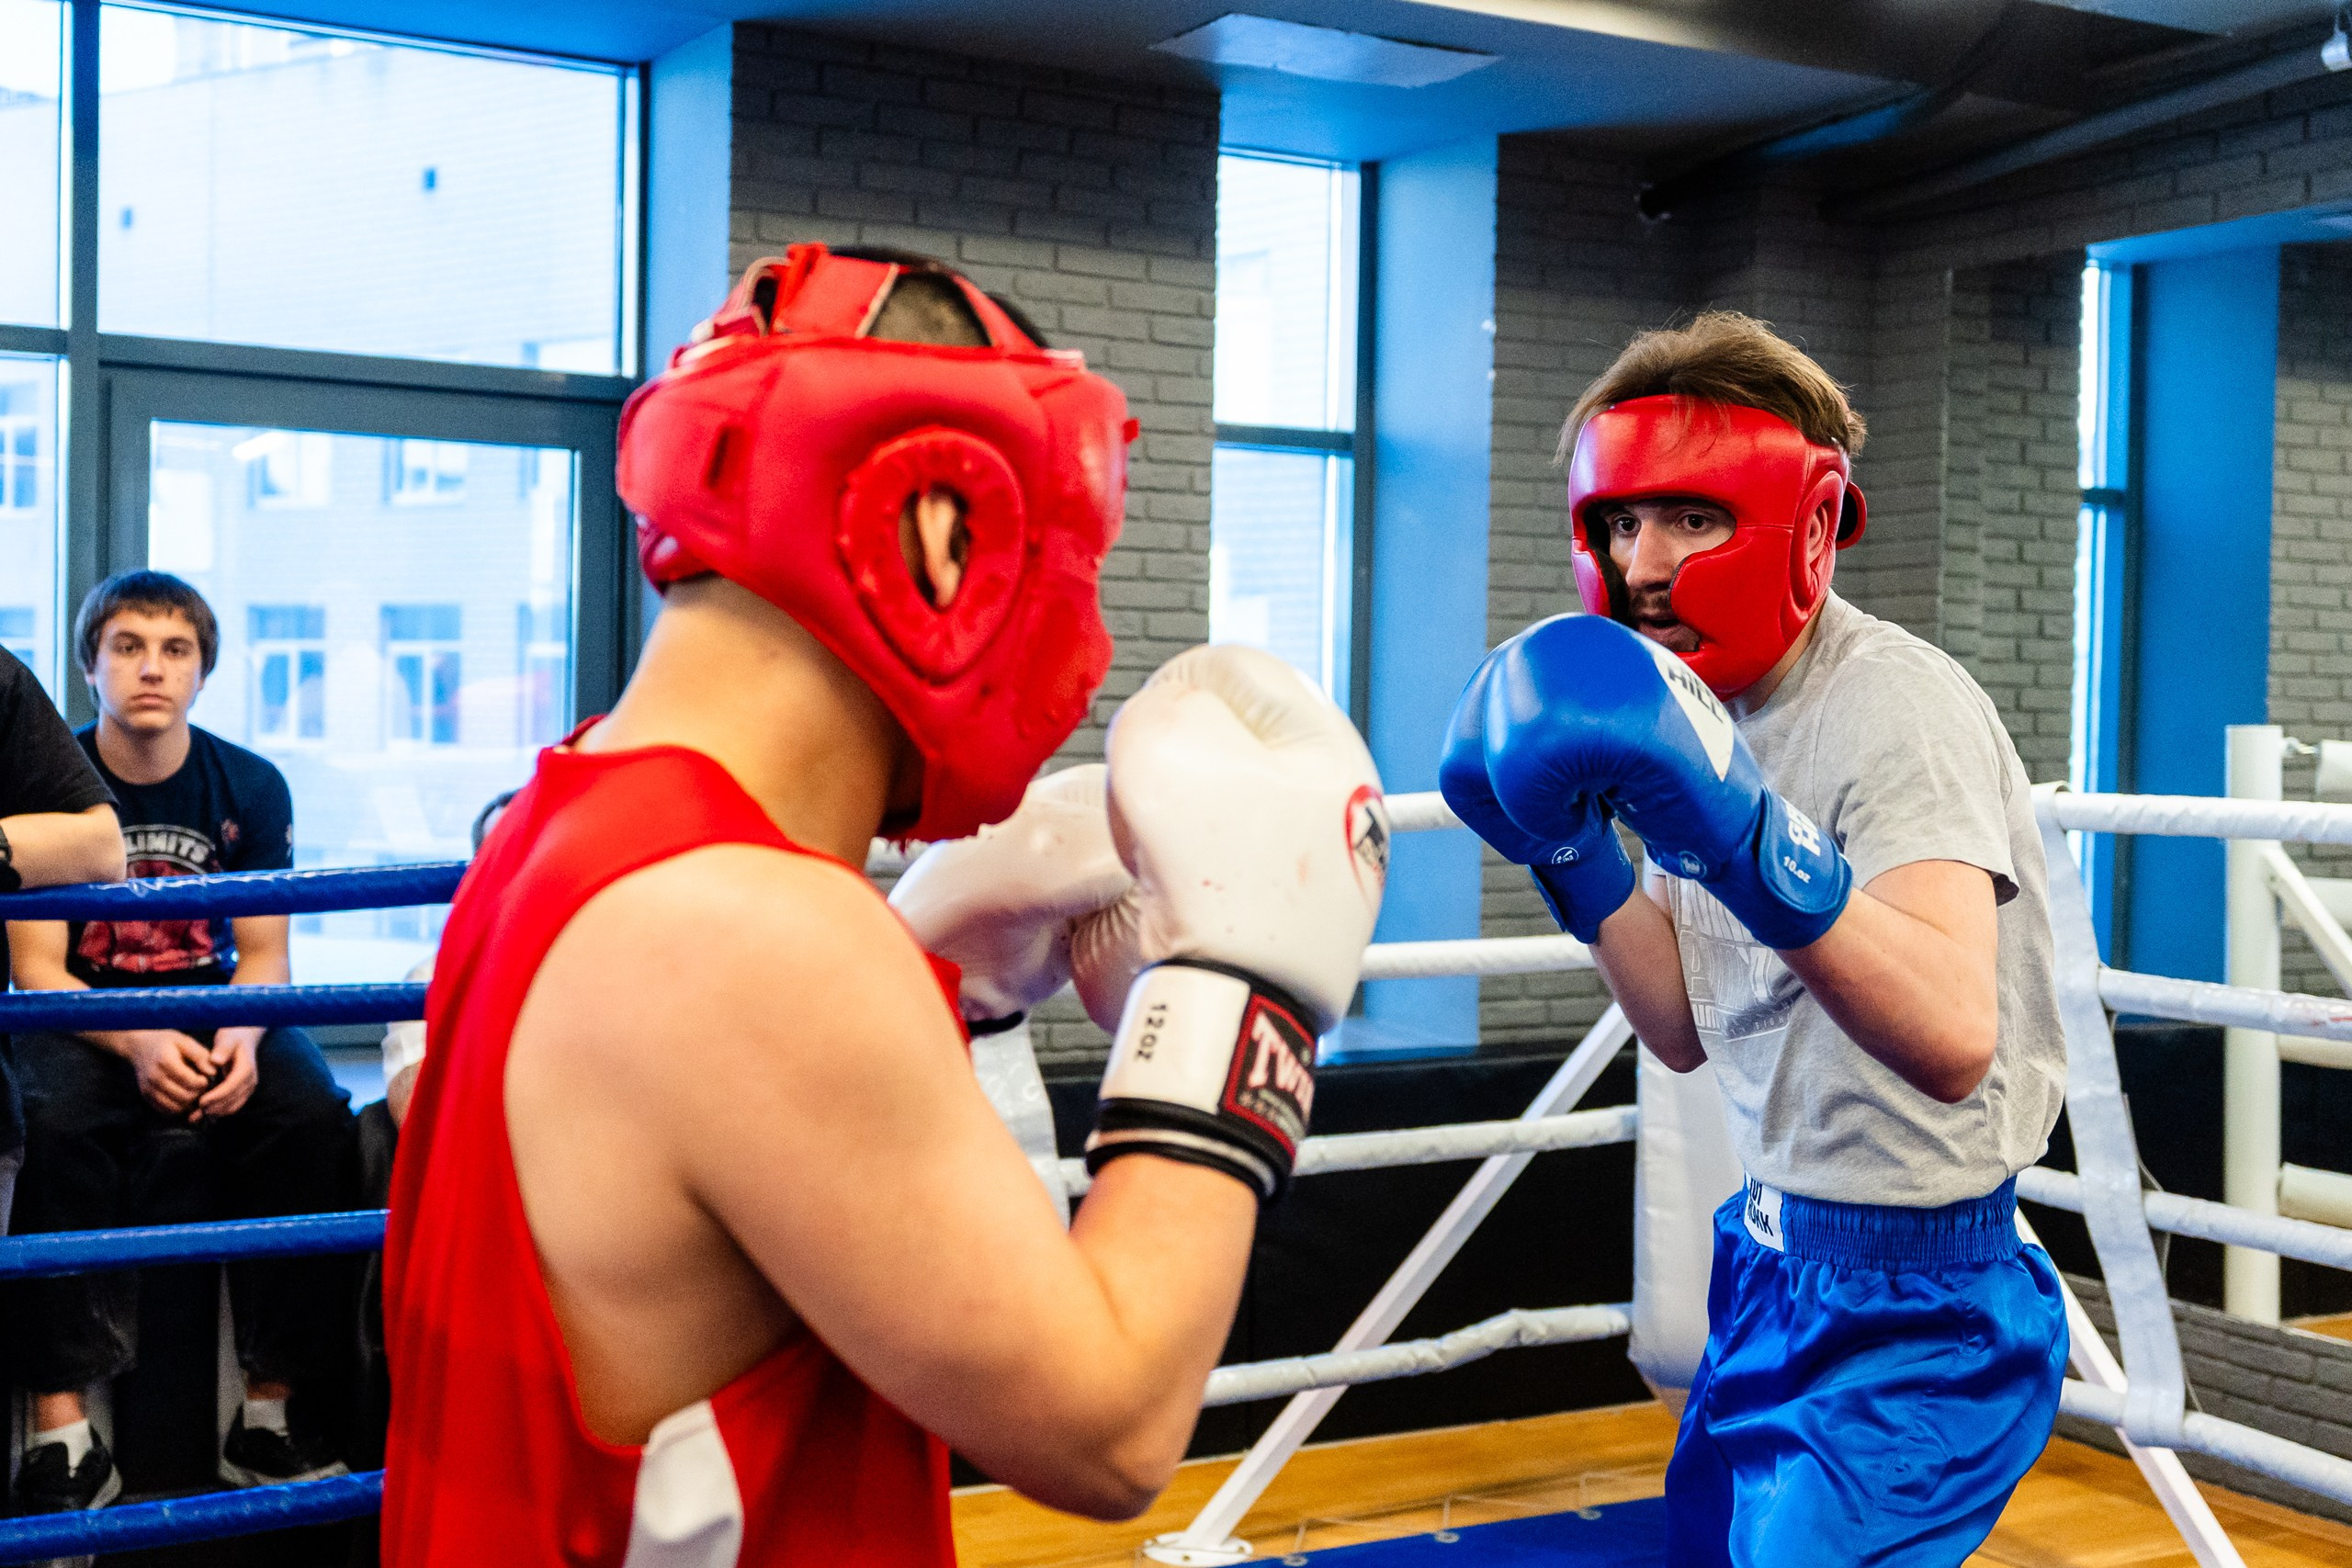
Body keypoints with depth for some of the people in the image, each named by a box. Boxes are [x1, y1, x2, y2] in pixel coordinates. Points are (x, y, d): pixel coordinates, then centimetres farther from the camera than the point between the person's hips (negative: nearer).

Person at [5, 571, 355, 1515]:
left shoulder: (249, 787, 0)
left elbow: (264, 954, 2)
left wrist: (241, 1038, -22)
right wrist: (137, 1045, -27)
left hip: (215, 1006, 2)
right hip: (81, 1014, -1)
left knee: (311, 1113, -27)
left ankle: (267, 1417, -21)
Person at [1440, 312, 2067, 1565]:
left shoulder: (1898, 710, -21)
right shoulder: (1707, 705, 5)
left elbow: (1955, 1040, -37)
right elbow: (1689, 1032, 8)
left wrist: (1745, 834, -46)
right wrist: (1572, 854, -4)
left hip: (1915, 1313, -8)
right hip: (1774, 1266, 8)